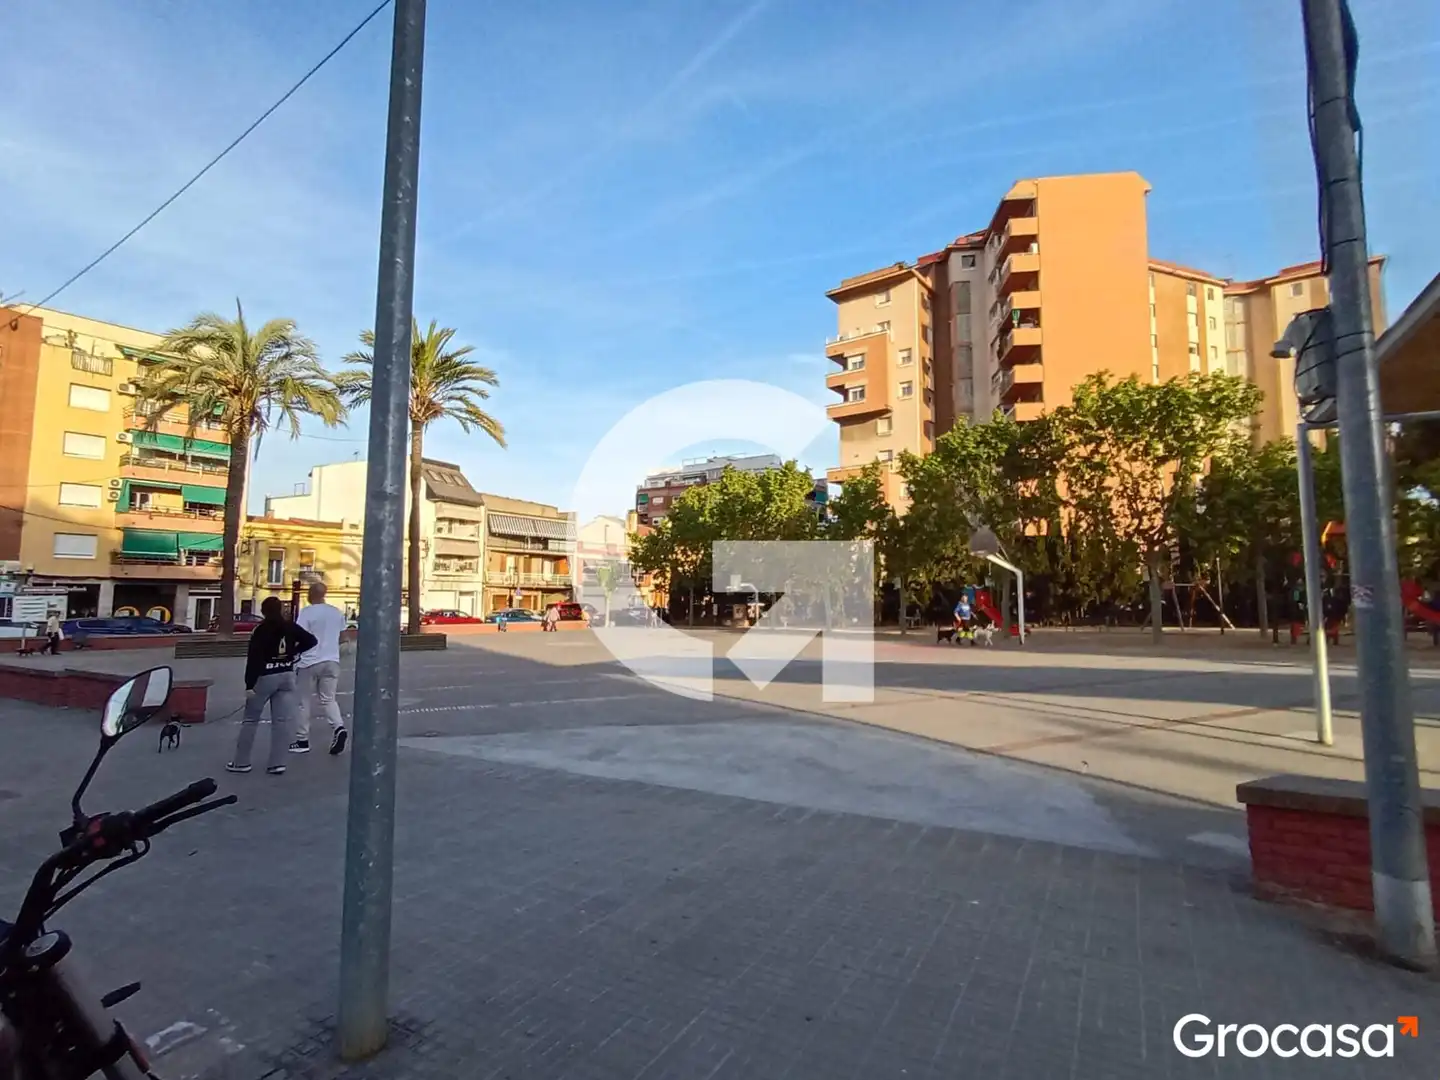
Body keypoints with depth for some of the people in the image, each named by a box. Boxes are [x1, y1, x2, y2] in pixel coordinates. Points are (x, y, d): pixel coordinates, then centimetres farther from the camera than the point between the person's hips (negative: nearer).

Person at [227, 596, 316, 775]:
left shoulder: (260, 630, -8)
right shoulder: (290, 627, 4)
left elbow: (253, 658, -12)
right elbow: (311, 640, 4)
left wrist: (249, 685, -12)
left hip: (265, 677, -4)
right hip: (287, 676, 4)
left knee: (250, 719, 9)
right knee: (282, 720, 3)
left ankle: (241, 762, 14)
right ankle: (277, 763, 3)